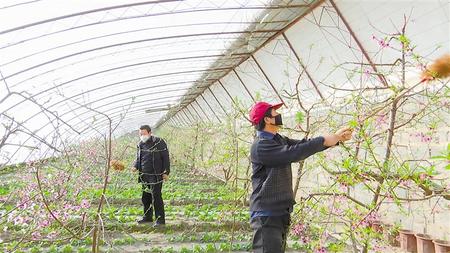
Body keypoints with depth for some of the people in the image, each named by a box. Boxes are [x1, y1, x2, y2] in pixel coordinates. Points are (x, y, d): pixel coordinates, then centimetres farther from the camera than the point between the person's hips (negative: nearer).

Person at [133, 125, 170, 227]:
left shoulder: (159, 142, -9)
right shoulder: (140, 144, 11)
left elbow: (166, 158, -8)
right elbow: (138, 158, 20)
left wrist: (166, 172, -12)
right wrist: (136, 166, -1)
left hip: (156, 175, -7)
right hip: (144, 175, 7)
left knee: (156, 197, -8)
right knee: (145, 197, 13)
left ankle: (160, 219, 0)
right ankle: (148, 217, 28)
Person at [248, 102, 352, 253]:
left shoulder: (279, 140, 14)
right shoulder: (261, 146, -17)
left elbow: (303, 144, 11)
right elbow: (293, 153, -26)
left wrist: (336, 138, 3)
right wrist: (323, 140, -18)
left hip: (280, 212, 10)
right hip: (266, 214, -10)